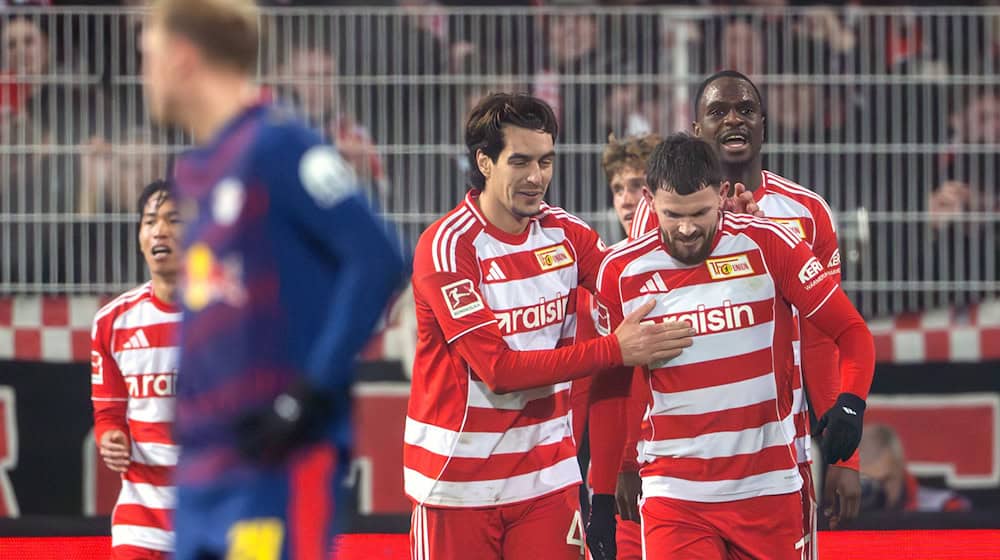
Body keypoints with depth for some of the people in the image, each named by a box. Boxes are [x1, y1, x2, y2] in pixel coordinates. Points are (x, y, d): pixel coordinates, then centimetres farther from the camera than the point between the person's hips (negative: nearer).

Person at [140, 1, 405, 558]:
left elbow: (379, 257, -16)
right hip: (204, 465, 9)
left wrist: (314, 392, -19)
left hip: (281, 456, -9)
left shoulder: (278, 145, -10)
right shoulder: (195, 170, 16)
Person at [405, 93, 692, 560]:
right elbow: (498, 369, -20)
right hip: (458, 481, -4)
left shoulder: (564, 233, 3)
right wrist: (613, 350, -26)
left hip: (546, 474, 4)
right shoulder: (447, 246, -14)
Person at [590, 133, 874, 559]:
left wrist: (850, 402, -20)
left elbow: (850, 331, -1)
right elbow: (610, 390, 10)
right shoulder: (621, 272, 0)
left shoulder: (765, 246, -4)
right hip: (674, 492, 0)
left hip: (769, 490, 0)